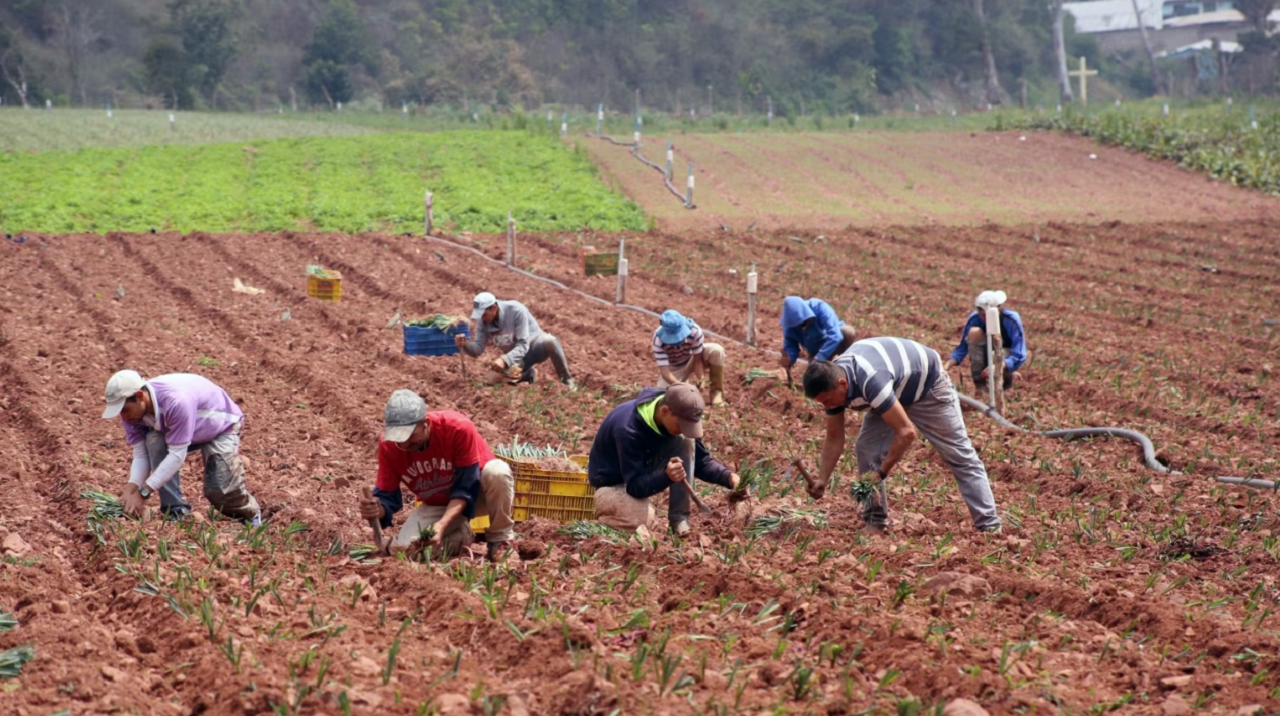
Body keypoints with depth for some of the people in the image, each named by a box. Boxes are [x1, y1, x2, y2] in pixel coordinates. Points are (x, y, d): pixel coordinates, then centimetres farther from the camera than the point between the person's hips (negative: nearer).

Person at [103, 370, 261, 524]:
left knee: (218, 491, -14)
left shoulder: (176, 402, -43)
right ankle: (175, 512, -15)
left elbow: (177, 455, -40)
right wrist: (129, 490, -33)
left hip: (221, 427, -6)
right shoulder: (133, 410, -21)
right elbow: (140, 455, -16)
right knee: (153, 441, -25)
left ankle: (251, 515, 22)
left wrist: (143, 493, -42)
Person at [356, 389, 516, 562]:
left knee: (498, 471, -37)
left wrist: (442, 525, -41)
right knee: (401, 548, -22)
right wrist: (378, 509, -41)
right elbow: (387, 496, -15)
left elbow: (466, 487, -28)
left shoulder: (458, 428, -32)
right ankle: (461, 535, 7)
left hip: (475, 492, -3)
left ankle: (500, 539, -12)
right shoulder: (388, 445, -21)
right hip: (436, 505, 3)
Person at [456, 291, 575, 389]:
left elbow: (523, 345, -31)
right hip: (515, 355, 6)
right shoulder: (482, 321, -13)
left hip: (535, 345, -6)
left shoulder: (516, 311, -29)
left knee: (550, 341, -41)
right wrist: (465, 345, -36)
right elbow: (478, 350, -13)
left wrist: (505, 360, -45)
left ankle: (566, 381, -21)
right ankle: (529, 373, 15)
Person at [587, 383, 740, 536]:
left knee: (685, 441, -19)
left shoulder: (678, 417, -15)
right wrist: (666, 476, -53)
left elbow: (701, 461, -6)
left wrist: (728, 477, -25)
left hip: (645, 470, 7)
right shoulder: (628, 429, -36)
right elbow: (635, 486, -34)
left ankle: (679, 518, -14)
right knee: (641, 517, -38)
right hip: (613, 484, -7)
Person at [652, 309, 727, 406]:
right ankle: (684, 382, 13)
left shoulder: (694, 330, -33)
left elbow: (698, 359, -23)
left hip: (691, 359, 0)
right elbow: (664, 371, -38)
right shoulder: (659, 339, -35)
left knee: (716, 350, -29)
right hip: (674, 368, 0)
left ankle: (717, 391, -12)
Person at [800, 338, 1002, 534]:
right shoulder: (831, 383, -21)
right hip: (896, 391, 7)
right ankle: (875, 521, 0)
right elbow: (834, 439, -10)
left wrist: (881, 473, -37)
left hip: (928, 384, -7)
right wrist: (822, 479, -19)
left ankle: (989, 526, 0)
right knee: (866, 449, -8)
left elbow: (906, 432, -42)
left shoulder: (870, 381, -45)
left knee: (959, 455, -3)